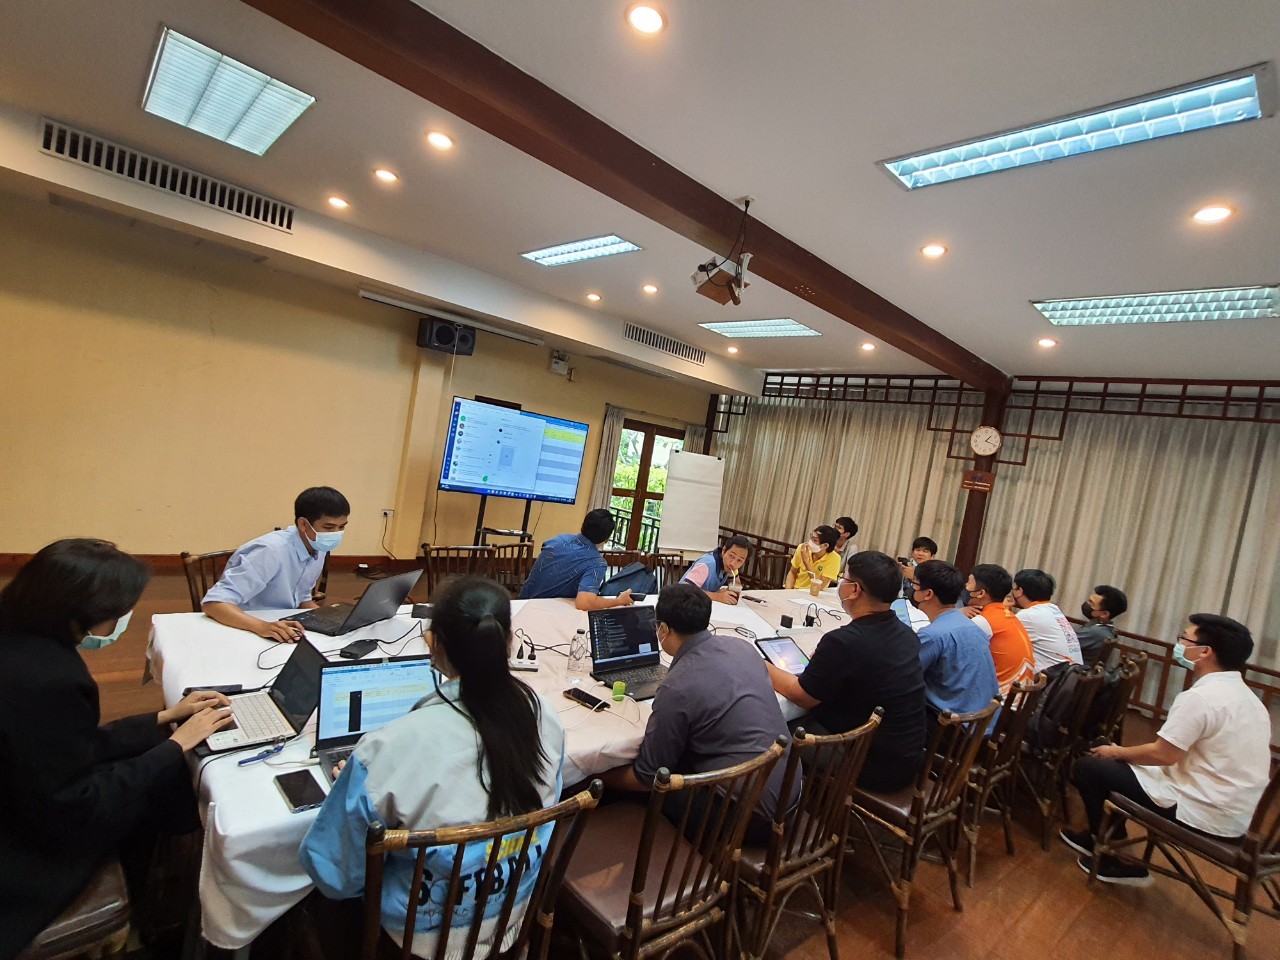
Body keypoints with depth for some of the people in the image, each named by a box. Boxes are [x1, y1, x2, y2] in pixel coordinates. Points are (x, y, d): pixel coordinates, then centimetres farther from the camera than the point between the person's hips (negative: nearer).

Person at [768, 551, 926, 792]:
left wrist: (761, 666, -1)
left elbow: (802, 697, -14)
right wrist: (823, 661, 13)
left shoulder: (845, 641, -27)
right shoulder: (906, 633, -2)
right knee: (808, 719, 18)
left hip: (874, 766, -7)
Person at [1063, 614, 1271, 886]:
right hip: (1235, 814, 9)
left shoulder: (1200, 697, -23)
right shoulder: (1246, 696, 8)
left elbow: (1163, 754, -22)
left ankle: (1112, 854, 15)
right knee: (1115, 766, 20)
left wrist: (1117, 752, -2)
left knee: (1089, 766, -1)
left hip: (1203, 814, -9)